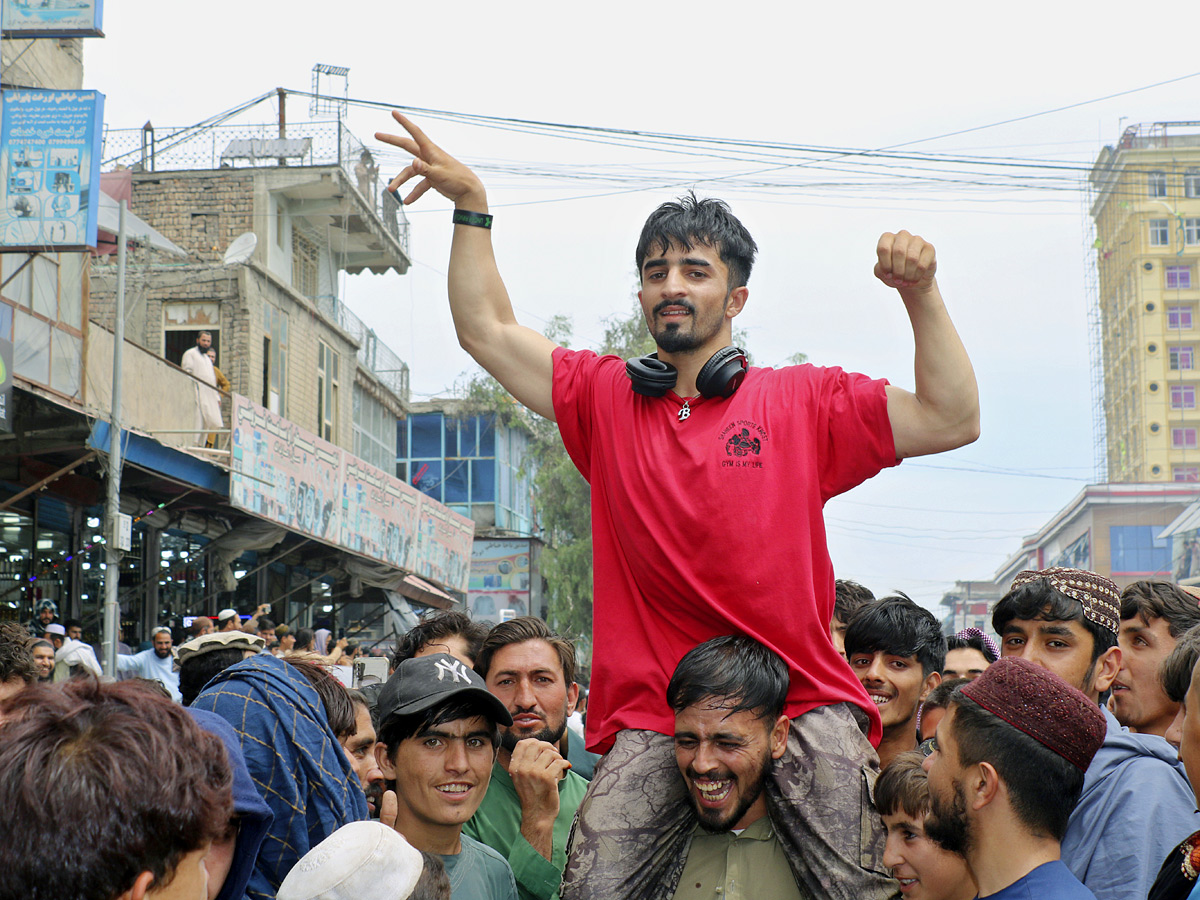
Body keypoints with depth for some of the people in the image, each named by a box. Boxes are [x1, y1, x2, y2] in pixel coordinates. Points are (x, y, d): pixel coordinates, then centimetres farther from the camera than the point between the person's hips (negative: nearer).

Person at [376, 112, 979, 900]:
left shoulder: (803, 402, 9)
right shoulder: (606, 398, 15)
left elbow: (952, 419, 3)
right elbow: (487, 331, 15)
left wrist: (921, 295, -8)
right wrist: (472, 207, 7)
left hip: (802, 700, -1)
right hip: (655, 713, 2)